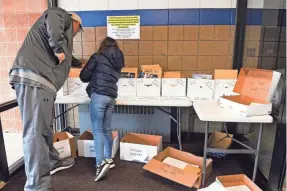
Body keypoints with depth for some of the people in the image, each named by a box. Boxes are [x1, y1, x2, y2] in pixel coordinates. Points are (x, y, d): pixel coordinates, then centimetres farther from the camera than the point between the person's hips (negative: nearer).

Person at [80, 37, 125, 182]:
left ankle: (101, 163, -11)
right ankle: (108, 159, 20)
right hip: (111, 96, 6)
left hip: (99, 95, -6)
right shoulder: (118, 62, 19)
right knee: (106, 129, 12)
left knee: (97, 129, -5)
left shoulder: (98, 56, 2)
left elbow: (84, 76, 2)